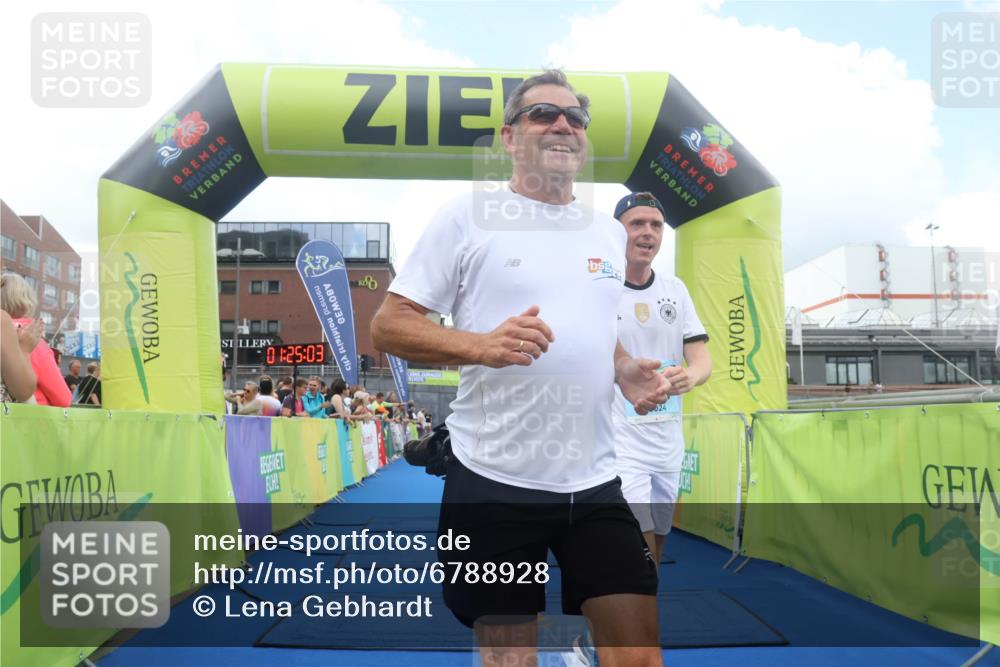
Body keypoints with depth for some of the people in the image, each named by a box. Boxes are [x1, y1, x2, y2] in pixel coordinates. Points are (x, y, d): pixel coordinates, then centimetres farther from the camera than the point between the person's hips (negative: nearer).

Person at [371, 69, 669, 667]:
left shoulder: (611, 232, 13)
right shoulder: (467, 216, -3)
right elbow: (387, 326, -6)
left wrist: (627, 371, 4)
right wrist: (482, 346, -23)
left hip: (594, 481, 4)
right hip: (494, 479, -4)